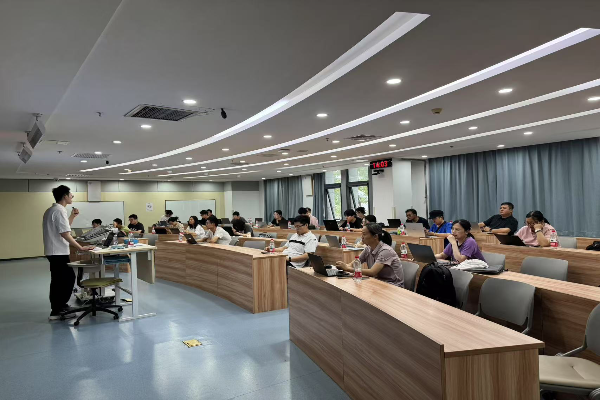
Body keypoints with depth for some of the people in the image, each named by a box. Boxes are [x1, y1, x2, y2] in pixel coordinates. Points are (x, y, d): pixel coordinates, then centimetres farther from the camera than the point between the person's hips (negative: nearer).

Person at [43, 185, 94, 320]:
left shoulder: (50, 210, 14)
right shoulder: (60, 211, -17)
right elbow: (65, 234, -23)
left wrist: (72, 216, 15)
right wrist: (80, 248, -21)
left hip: (53, 251, 10)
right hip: (59, 252, -10)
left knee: (58, 281, 18)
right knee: (66, 280, -5)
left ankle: (57, 309, 28)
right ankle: (57, 311, -2)